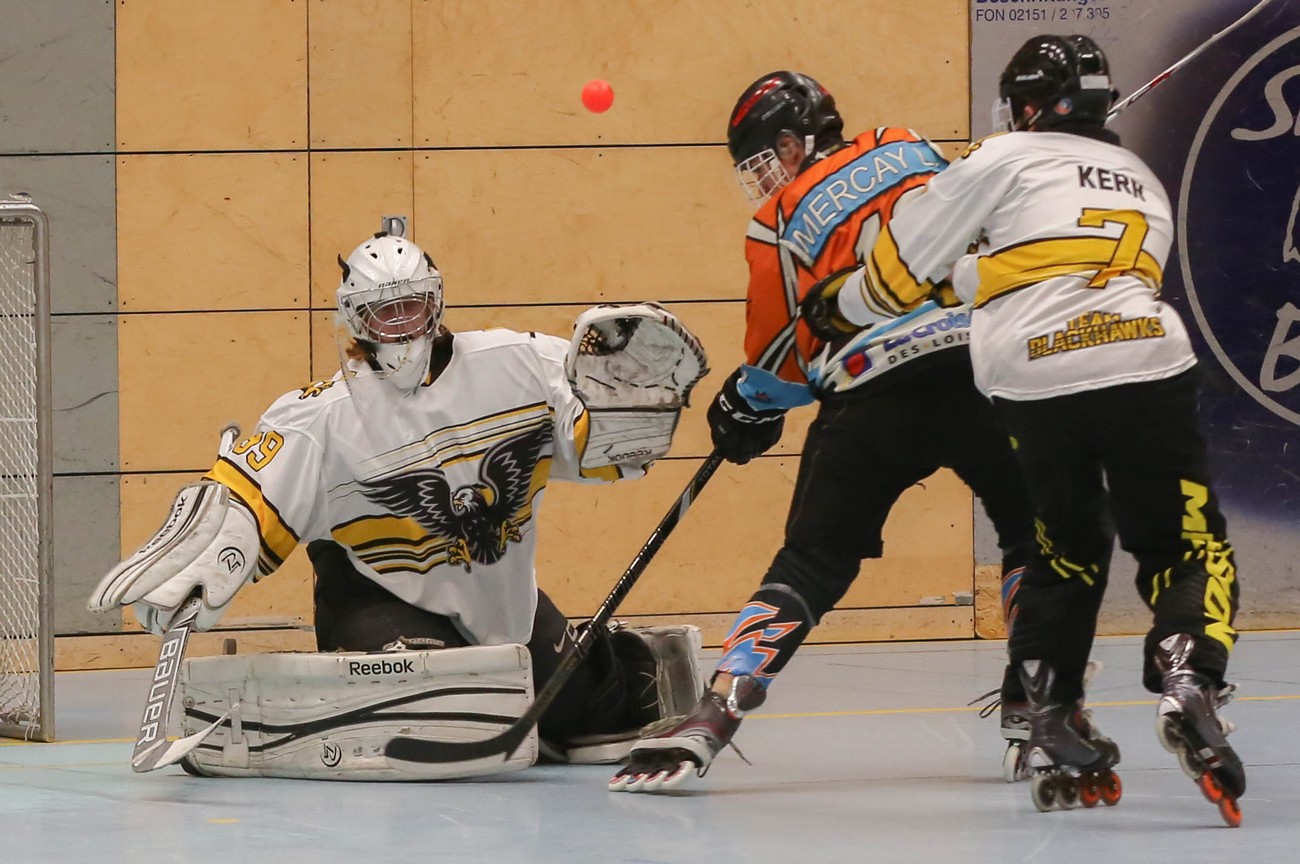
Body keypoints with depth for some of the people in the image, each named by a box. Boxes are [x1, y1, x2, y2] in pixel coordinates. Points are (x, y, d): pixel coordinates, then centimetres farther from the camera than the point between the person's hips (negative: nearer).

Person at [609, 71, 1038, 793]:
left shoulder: (778, 226, 9)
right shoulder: (905, 149, 17)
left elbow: (781, 363, 13)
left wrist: (744, 408, 33)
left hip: (874, 400, -2)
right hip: (980, 367, 2)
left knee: (812, 564, 7)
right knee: (1035, 536, 20)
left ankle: (712, 717, -3)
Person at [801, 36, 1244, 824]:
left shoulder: (1006, 160, 13)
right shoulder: (1144, 183, 28)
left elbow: (906, 263, 13)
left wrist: (844, 308, 33)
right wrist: (972, 274, 41)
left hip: (1035, 384, -1)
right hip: (1147, 369, 1)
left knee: (1066, 551, 19)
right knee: (1187, 546, 6)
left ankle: (1056, 727, 14)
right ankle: (1190, 682, -21)